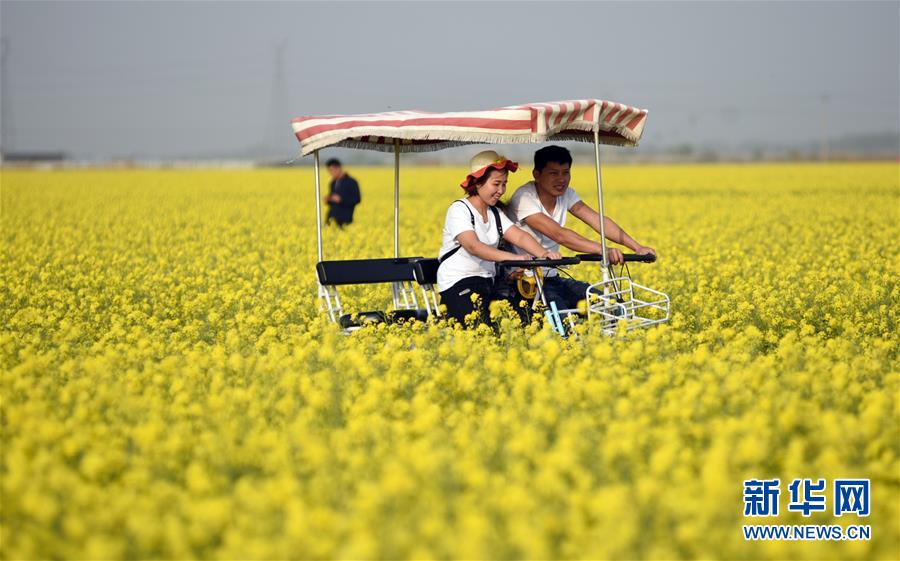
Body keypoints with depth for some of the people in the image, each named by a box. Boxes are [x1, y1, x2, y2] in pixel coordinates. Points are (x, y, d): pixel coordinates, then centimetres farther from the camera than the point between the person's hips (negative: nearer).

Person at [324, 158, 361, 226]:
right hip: (332, 218, 6)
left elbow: (357, 200, -8)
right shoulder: (333, 183, 16)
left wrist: (341, 199, -17)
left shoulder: (351, 182, -5)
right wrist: (327, 200, 2)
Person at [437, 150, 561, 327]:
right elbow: (473, 246, -23)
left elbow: (519, 236, 1)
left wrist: (543, 253, -20)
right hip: (458, 284, -8)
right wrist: (511, 257, -35)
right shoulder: (459, 210, -8)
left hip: (487, 283, 8)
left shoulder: (495, 214, 16)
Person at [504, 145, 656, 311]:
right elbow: (559, 234, -31)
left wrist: (637, 247, -18)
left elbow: (597, 221, -5)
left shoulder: (566, 195, 4)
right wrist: (603, 250, -42)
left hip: (551, 278, 8)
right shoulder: (525, 198, -19)